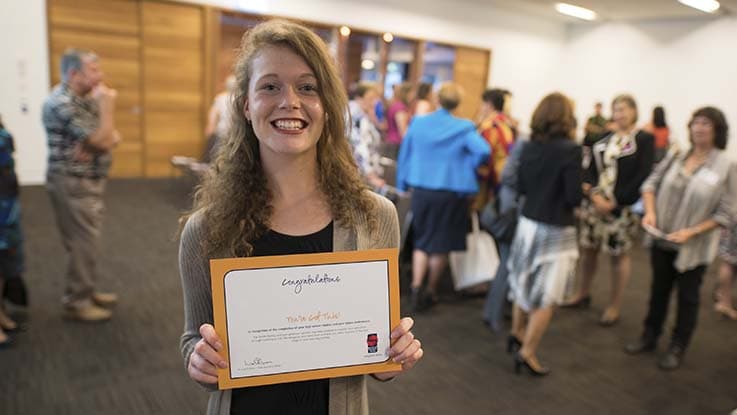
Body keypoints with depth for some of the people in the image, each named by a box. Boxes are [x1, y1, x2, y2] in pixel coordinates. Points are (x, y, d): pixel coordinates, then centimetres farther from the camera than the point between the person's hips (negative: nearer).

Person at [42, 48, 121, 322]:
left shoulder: (85, 100, 12)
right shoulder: (62, 103, -19)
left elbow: (112, 138, 9)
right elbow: (101, 142, -23)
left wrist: (93, 145, -13)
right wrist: (107, 104, -15)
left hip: (89, 181, 9)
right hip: (72, 183, -9)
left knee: (88, 240, 16)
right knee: (83, 243, -4)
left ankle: (86, 292, 28)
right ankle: (76, 303, 7)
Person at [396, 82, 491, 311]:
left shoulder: (417, 123, 0)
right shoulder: (463, 128, -9)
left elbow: (405, 155, 6)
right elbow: (484, 151, -21)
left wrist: (403, 185, 15)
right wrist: (467, 168, -3)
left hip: (421, 190, 3)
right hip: (451, 192, -2)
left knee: (422, 240, 16)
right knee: (441, 243, 13)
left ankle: (416, 287, 1)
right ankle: (431, 291, 25)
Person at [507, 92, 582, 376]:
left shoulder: (529, 146, 1)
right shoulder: (570, 150, -17)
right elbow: (574, 197, -17)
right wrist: (583, 193, 4)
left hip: (528, 222, 6)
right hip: (556, 230, -6)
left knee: (525, 281, 22)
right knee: (546, 295, 5)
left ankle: (517, 332, 37)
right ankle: (527, 352, 12)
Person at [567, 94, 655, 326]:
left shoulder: (644, 139, -4)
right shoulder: (604, 138, 11)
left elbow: (643, 176, -11)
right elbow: (590, 169, 5)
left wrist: (615, 201, -15)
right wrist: (594, 195, -12)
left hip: (622, 207, -5)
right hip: (594, 202, 5)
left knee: (618, 255, 4)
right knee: (588, 248, 13)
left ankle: (614, 306, 16)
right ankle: (583, 294, 30)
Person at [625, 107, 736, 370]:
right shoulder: (675, 156, -3)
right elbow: (651, 184, 3)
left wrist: (691, 232, -21)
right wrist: (650, 211, -14)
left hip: (694, 247, -3)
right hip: (662, 240, 3)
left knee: (687, 297, 13)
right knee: (659, 290, 18)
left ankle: (677, 348, 30)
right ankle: (649, 337, 35)